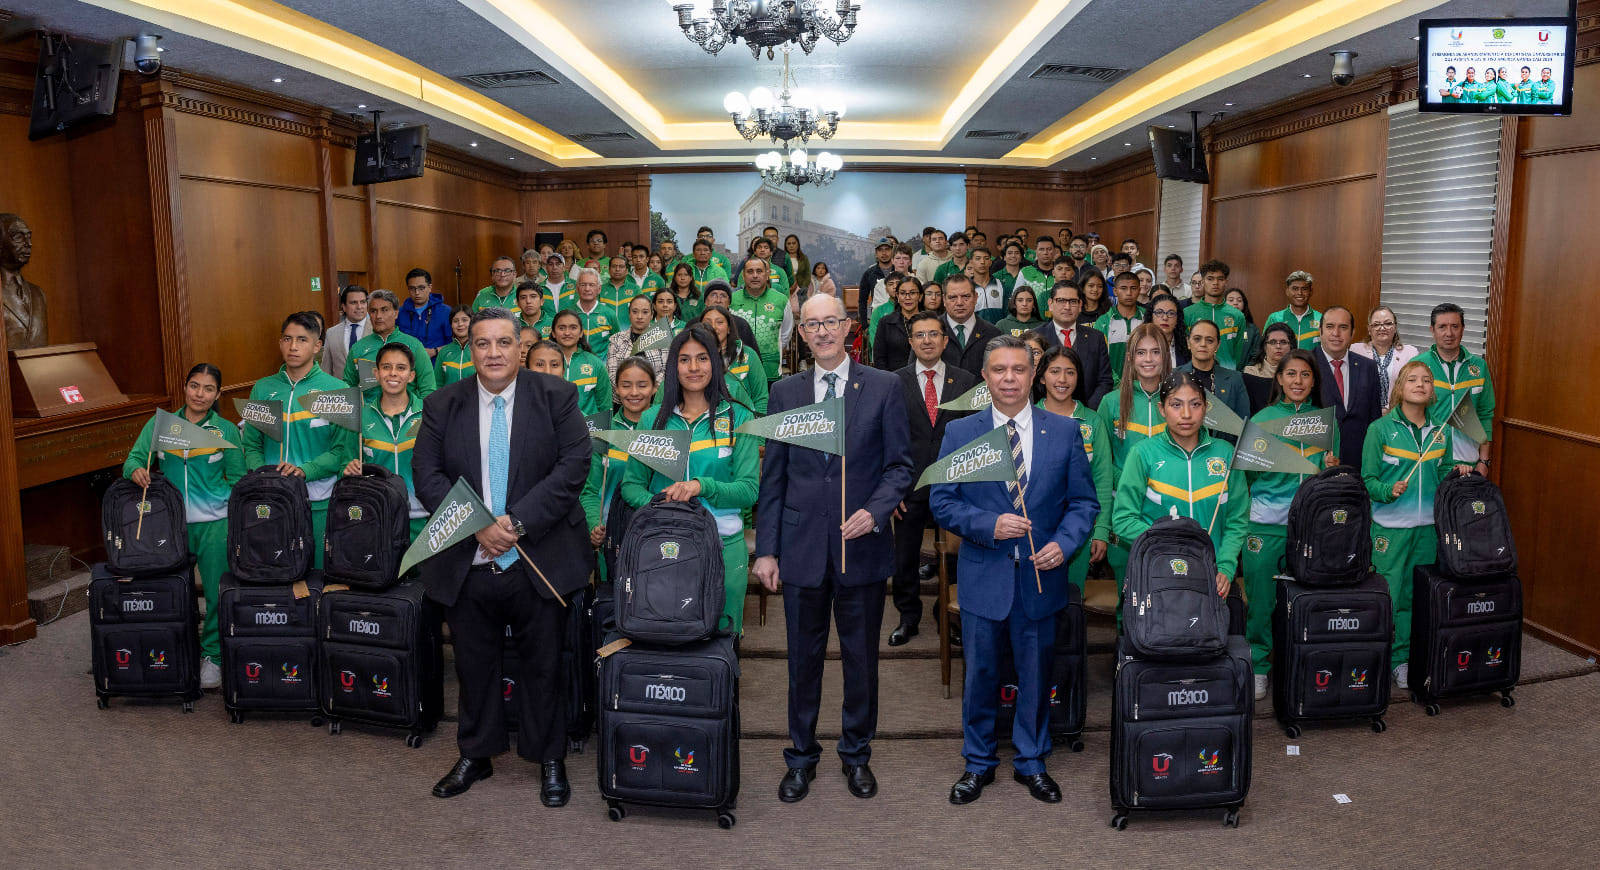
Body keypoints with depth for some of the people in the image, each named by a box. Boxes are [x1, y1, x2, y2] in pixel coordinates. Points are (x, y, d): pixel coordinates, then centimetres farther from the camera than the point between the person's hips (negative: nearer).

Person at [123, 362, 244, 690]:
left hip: (214, 523, -2)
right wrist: (136, 469, -20)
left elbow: (238, 479, 6)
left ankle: (212, 656, 13)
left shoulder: (226, 430, 5)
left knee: (216, 592, -1)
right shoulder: (159, 424, 9)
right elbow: (135, 457, 4)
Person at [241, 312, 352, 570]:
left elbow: (344, 449, -6)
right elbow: (251, 445, 10)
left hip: (319, 502, -2)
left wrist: (305, 470, -19)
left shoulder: (337, 389, 0)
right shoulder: (263, 389, 10)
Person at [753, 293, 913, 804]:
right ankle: (801, 758, 27)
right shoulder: (785, 392, 6)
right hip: (802, 546, 1)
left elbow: (900, 465, 1)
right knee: (804, 659, 10)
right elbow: (773, 475, 6)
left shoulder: (883, 387, 1)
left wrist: (875, 511, -16)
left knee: (861, 659, 10)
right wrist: (766, 548, 2)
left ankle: (856, 755, 29)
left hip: (862, 545, -1)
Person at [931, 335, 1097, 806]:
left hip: (1040, 575, 1)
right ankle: (978, 763, 29)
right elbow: (942, 501, -2)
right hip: (983, 576, 0)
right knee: (979, 675, 10)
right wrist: (990, 525, -17)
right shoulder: (959, 434, 0)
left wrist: (1064, 542, -14)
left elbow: (1083, 500, 3)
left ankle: (1031, 762, 32)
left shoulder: (1065, 432, 2)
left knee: (1036, 675, 13)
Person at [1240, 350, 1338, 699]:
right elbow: (1248, 476, 6)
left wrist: (1332, 469, -5)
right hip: (1267, 523, -1)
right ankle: (1258, 667, 13)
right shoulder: (1262, 419, 4)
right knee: (1260, 598, 0)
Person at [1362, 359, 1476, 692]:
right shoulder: (1381, 428, -5)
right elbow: (1367, 479, -4)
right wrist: (1389, 490, -22)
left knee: (1416, 598, 9)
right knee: (1386, 597, -3)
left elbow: (1443, 474, 19)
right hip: (1390, 527, -4)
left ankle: (1403, 659, 21)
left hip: (1428, 526, 4)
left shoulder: (1442, 431, 8)